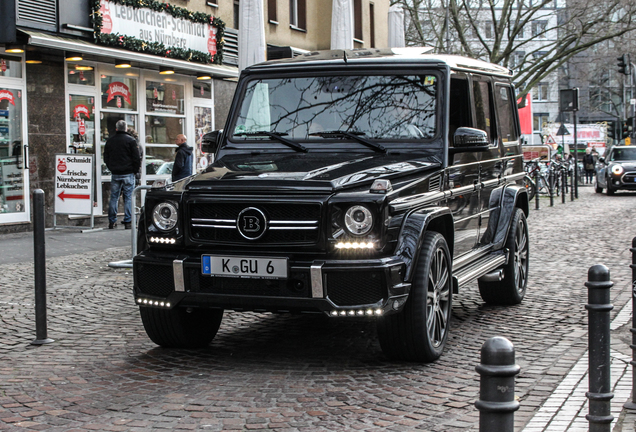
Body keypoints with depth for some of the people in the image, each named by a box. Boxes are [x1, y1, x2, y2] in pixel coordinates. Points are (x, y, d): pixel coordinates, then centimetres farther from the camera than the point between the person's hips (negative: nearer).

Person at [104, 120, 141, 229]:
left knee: (113, 197, 8)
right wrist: (135, 170, 6)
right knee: (128, 197, 0)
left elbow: (106, 158, 13)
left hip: (115, 174, 3)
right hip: (128, 174, -3)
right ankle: (127, 222, -3)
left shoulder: (110, 141, 7)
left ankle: (112, 221, 9)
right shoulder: (131, 140, -5)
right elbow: (136, 158, -6)